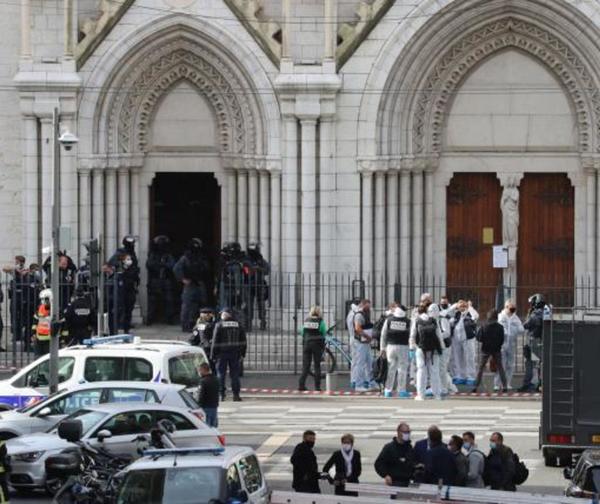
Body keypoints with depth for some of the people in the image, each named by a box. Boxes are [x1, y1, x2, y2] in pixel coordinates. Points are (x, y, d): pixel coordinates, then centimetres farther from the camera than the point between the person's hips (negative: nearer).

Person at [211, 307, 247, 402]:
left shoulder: (219, 325, -5)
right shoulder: (238, 325, 6)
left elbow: (215, 341, -7)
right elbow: (243, 340, 8)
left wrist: (213, 355, -3)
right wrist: (242, 353, 12)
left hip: (222, 353, -3)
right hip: (235, 353, 3)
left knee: (221, 374, 4)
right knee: (234, 374, 5)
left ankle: (221, 394, 3)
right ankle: (236, 395, 2)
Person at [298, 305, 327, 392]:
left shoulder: (306, 320, 6)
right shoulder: (320, 321, -5)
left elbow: (302, 333, 9)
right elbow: (324, 334, -4)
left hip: (306, 343, 3)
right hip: (317, 344, -3)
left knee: (305, 365, 5)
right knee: (317, 366, 5)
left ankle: (301, 384, -5)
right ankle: (317, 386, 4)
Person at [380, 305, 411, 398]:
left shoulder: (388, 320, 3)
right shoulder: (407, 322, -2)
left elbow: (383, 334, 5)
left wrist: (383, 348, 11)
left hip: (391, 346, 2)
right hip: (403, 347, -2)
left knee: (391, 369, 8)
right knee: (402, 369, 3)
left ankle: (388, 390, 9)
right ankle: (401, 390, 4)